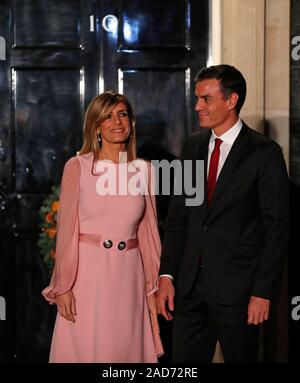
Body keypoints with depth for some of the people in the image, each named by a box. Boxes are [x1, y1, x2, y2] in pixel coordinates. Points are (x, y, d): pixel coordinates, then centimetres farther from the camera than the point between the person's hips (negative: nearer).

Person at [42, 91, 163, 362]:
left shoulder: (144, 170, 6)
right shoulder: (77, 167, -3)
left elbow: (147, 230, 9)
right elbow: (67, 229, -3)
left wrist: (153, 285, 7)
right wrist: (64, 287, -6)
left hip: (129, 276, 3)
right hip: (88, 272, -3)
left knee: (128, 349, 8)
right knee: (86, 349, 5)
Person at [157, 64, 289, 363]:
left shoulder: (264, 153, -7)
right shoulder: (193, 146, 9)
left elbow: (277, 227, -8)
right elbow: (178, 215, 11)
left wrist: (264, 291, -12)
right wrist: (167, 275, 4)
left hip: (237, 288, -5)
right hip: (190, 285, 5)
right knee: (185, 361, 7)